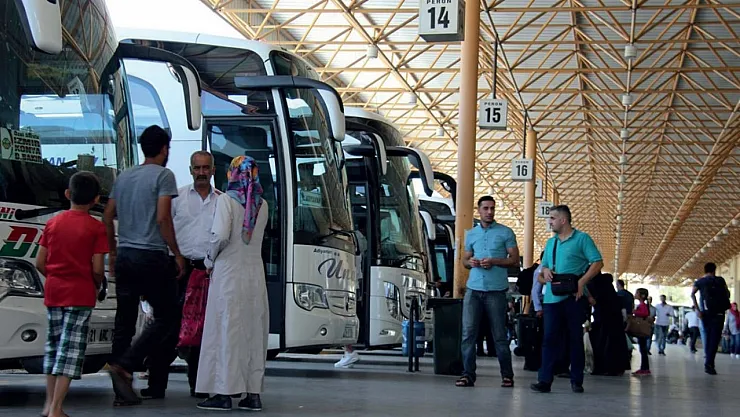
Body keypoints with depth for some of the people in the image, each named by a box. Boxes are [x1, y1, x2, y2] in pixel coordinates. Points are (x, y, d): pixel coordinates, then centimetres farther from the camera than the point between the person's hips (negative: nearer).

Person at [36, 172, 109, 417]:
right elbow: (97, 268, -12)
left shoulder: (53, 223, 5)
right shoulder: (96, 228, -8)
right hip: (80, 294, -5)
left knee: (53, 345, 17)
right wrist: (97, 285, 8)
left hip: (53, 291, 5)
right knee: (71, 349, -3)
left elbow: (40, 262, 5)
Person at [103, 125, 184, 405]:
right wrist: (177, 255, -6)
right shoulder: (163, 175, -4)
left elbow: (107, 218, 16)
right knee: (166, 318, 2)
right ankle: (124, 365, -13)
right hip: (151, 257, -7)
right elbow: (163, 218, -13)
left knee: (124, 322, 7)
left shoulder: (123, 177, 16)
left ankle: (122, 391, 6)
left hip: (124, 256, 7)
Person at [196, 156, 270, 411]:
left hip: (229, 272, -5)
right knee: (254, 331, 8)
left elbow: (220, 235, -18)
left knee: (226, 330, -1)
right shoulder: (262, 205, 9)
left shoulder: (226, 200, -7)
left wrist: (210, 259, -1)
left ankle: (224, 392, 0)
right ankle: (253, 393, 10)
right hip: (255, 273, 5)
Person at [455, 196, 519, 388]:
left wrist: (494, 261, -13)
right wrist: (470, 262, -4)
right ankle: (468, 374, -2)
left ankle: (507, 375, 12)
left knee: (500, 335, 2)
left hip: (496, 290, -3)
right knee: (468, 332, -5)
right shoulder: (471, 234, 15)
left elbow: (515, 260, 1)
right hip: (473, 289, 3)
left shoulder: (505, 232, 4)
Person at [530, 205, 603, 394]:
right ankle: (544, 380, -5)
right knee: (550, 338, -2)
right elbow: (544, 265, 27)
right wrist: (545, 271, 2)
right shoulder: (550, 242, 20)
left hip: (574, 298, -5)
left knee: (576, 339, 3)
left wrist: (582, 282, -17)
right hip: (552, 298, 5)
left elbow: (597, 262, -6)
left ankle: (577, 381, 9)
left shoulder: (582, 238, 0)